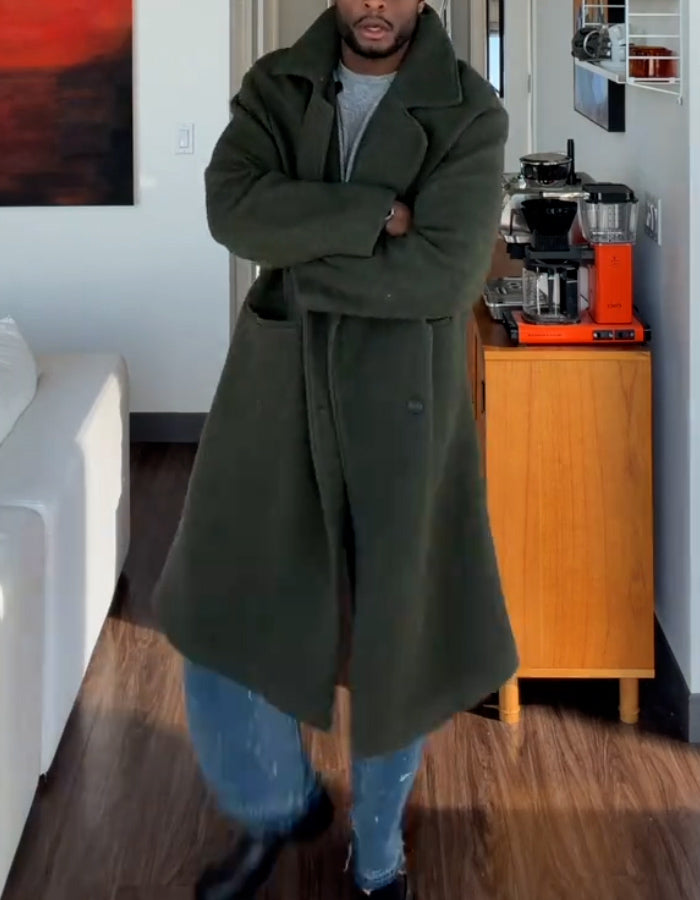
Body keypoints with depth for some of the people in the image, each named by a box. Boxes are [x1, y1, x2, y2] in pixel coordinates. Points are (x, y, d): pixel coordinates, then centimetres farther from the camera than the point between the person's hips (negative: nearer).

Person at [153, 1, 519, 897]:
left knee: (397, 634, 8)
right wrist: (376, 213, -20)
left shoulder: (472, 113, -7)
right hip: (276, 392, 3)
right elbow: (232, 209, -16)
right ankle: (277, 806, 34)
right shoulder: (274, 86, 2)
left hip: (401, 406, -2)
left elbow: (443, 276, -18)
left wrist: (301, 265, -13)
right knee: (222, 616, 6)